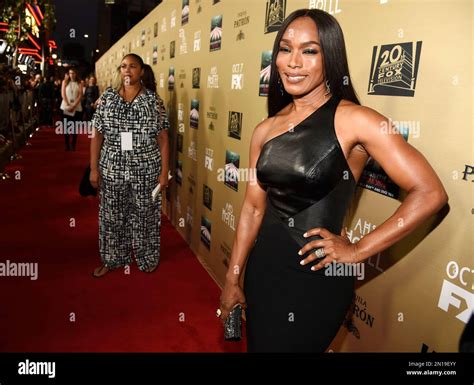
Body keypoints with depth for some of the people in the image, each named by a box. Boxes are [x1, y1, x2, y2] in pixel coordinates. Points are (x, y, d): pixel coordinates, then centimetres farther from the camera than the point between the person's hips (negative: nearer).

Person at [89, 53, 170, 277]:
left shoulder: (153, 100, -3)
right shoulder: (107, 98, 2)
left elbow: (163, 138, -3)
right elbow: (97, 135, 3)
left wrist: (164, 171, -7)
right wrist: (94, 168, -1)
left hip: (146, 170, -2)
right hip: (112, 169, 2)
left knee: (145, 216, 11)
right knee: (112, 216, 14)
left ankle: (147, 258, 32)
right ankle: (111, 259, 34)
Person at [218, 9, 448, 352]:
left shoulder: (354, 120, -14)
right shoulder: (265, 130, 2)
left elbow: (430, 194, -15)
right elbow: (254, 207, 6)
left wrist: (357, 251, -12)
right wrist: (232, 278, 9)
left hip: (315, 280, -5)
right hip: (261, 268, 6)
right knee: (257, 345, 23)